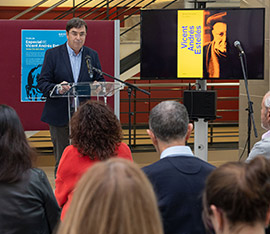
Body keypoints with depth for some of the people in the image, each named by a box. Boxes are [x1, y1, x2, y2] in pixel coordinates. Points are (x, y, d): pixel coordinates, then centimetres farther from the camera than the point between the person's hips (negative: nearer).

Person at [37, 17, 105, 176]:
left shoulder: (92, 55, 8)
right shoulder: (53, 54, 0)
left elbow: (100, 80, 10)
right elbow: (42, 83, -4)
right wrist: (57, 88, -25)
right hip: (59, 115, -2)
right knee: (62, 160, 3)